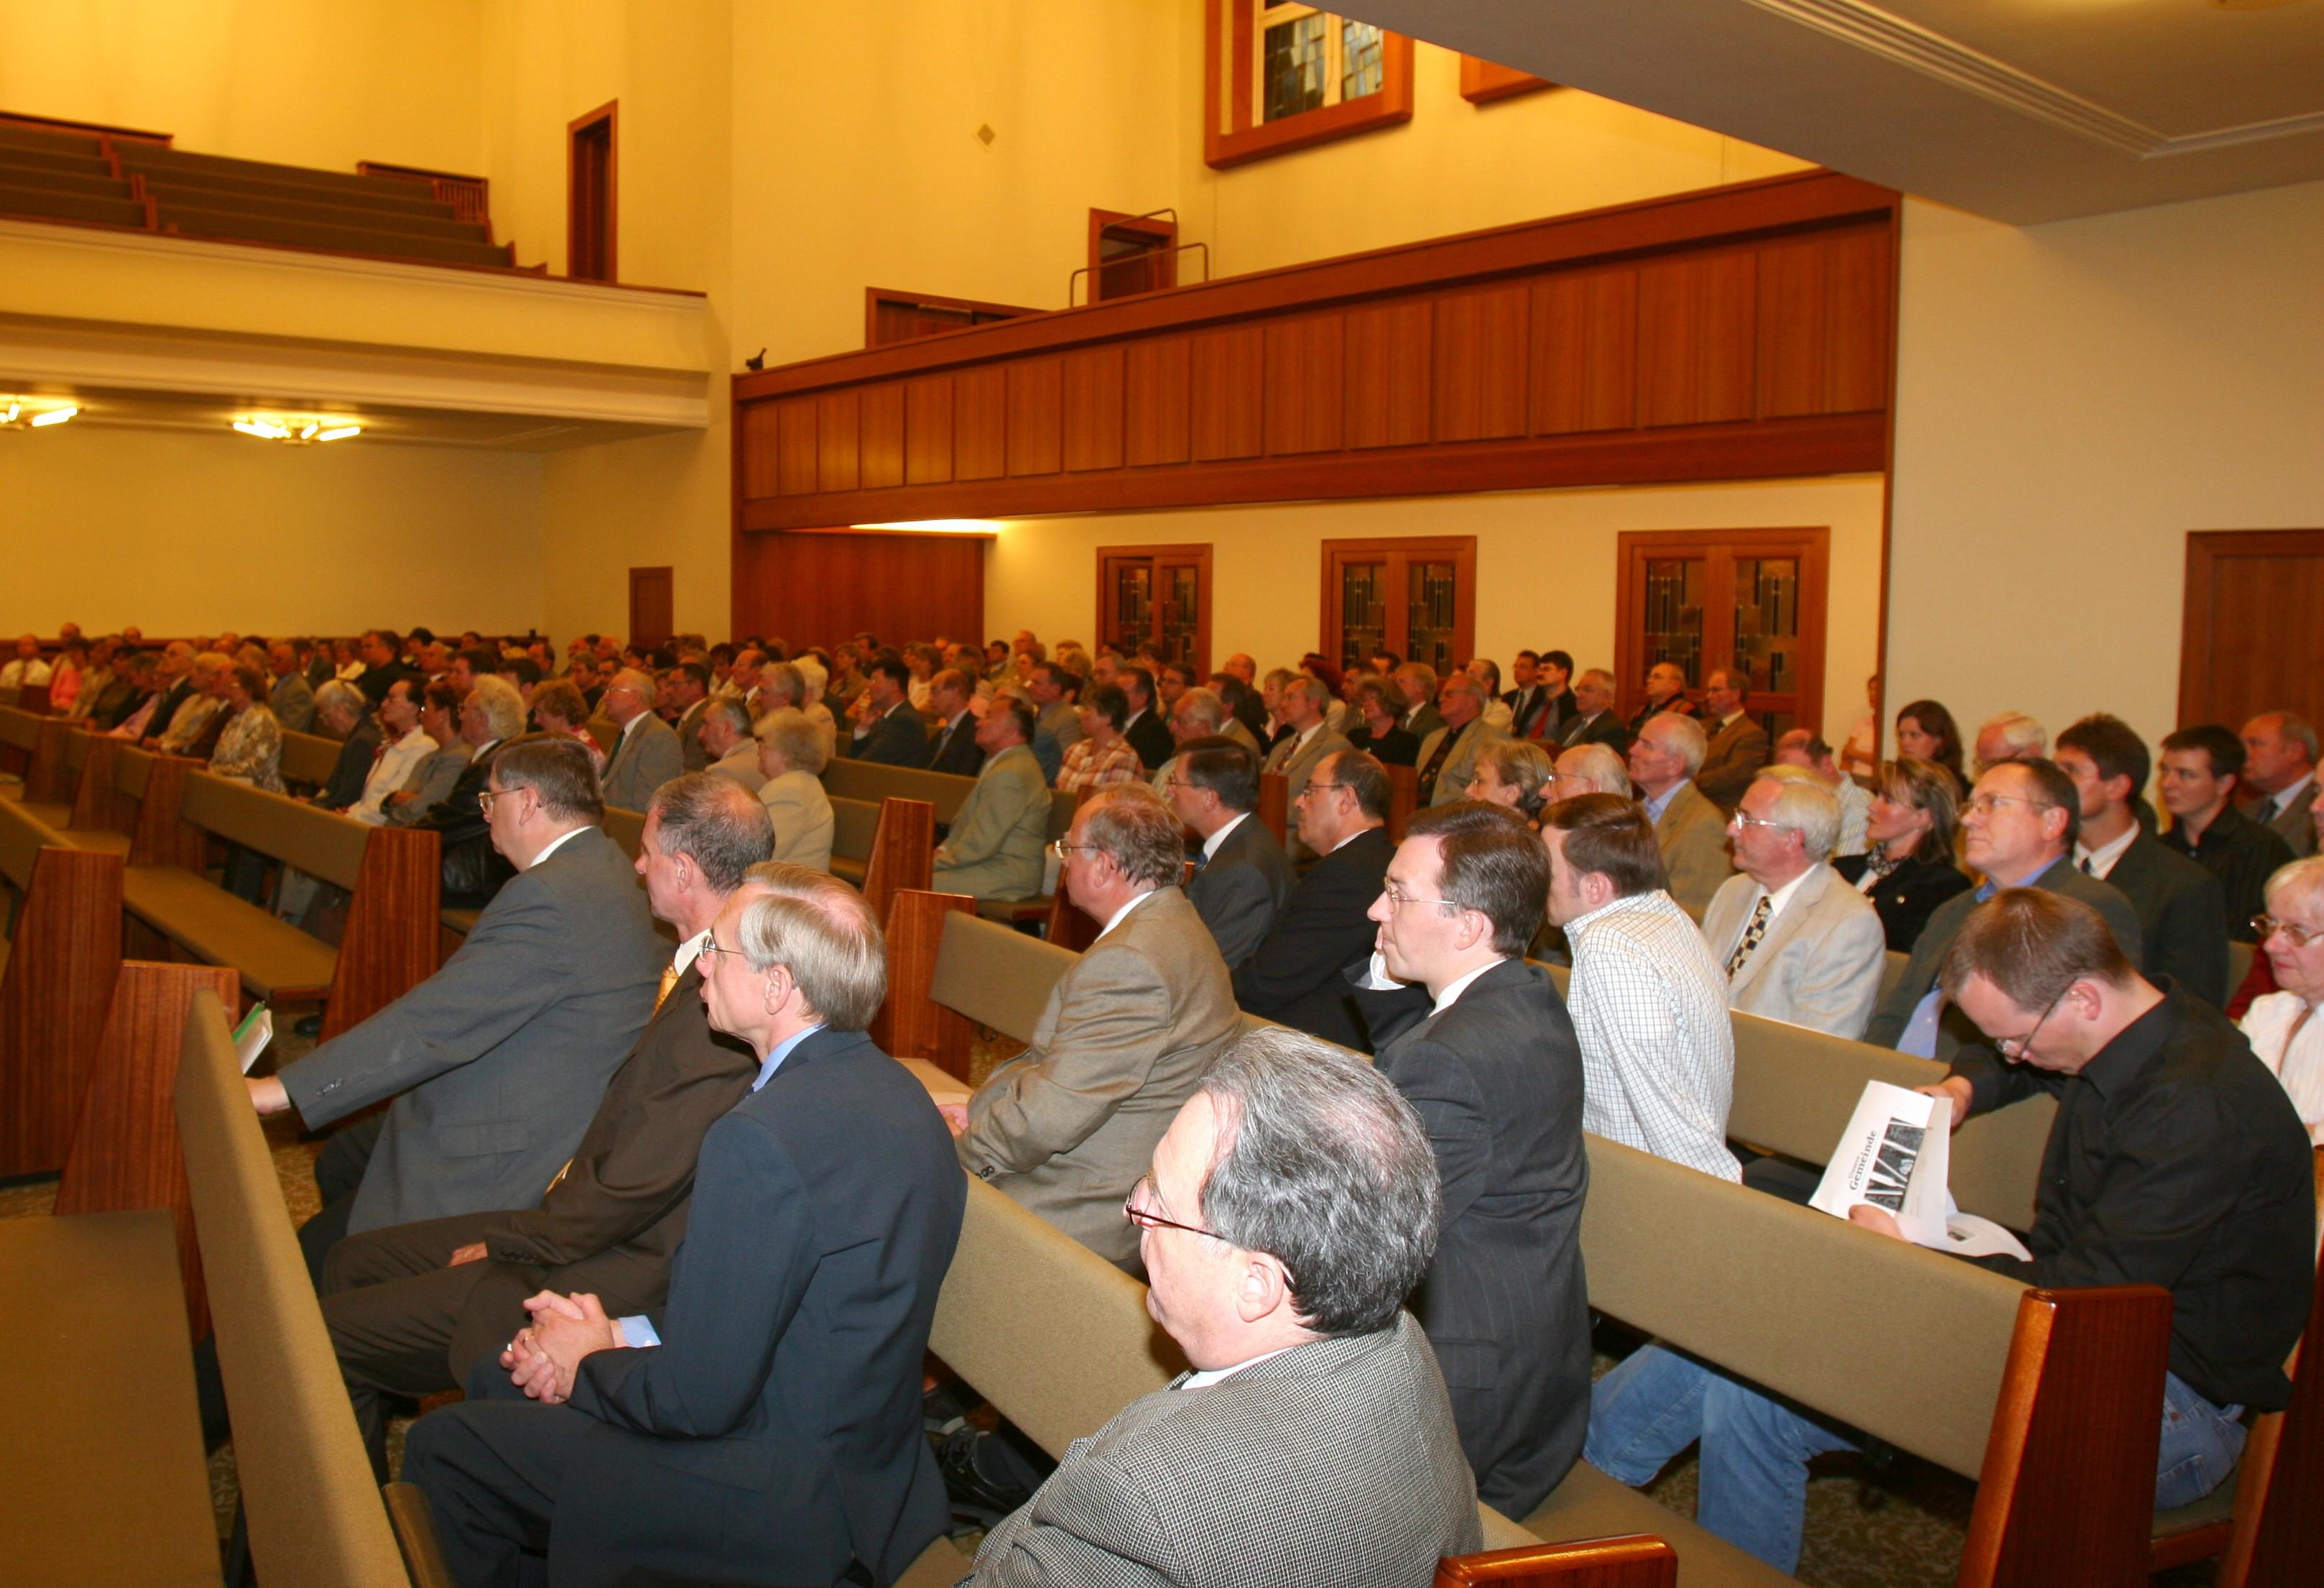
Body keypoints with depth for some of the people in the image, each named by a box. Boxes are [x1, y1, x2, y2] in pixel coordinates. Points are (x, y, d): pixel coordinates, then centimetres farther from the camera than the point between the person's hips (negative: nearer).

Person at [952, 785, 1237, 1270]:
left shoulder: (1129, 960, -26)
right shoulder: (1170, 925, 9)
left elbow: (1051, 1115, -26)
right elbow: (1053, 1059, 15)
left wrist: (964, 1151, -9)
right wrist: (977, 1106, 6)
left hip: (1092, 1215, -10)